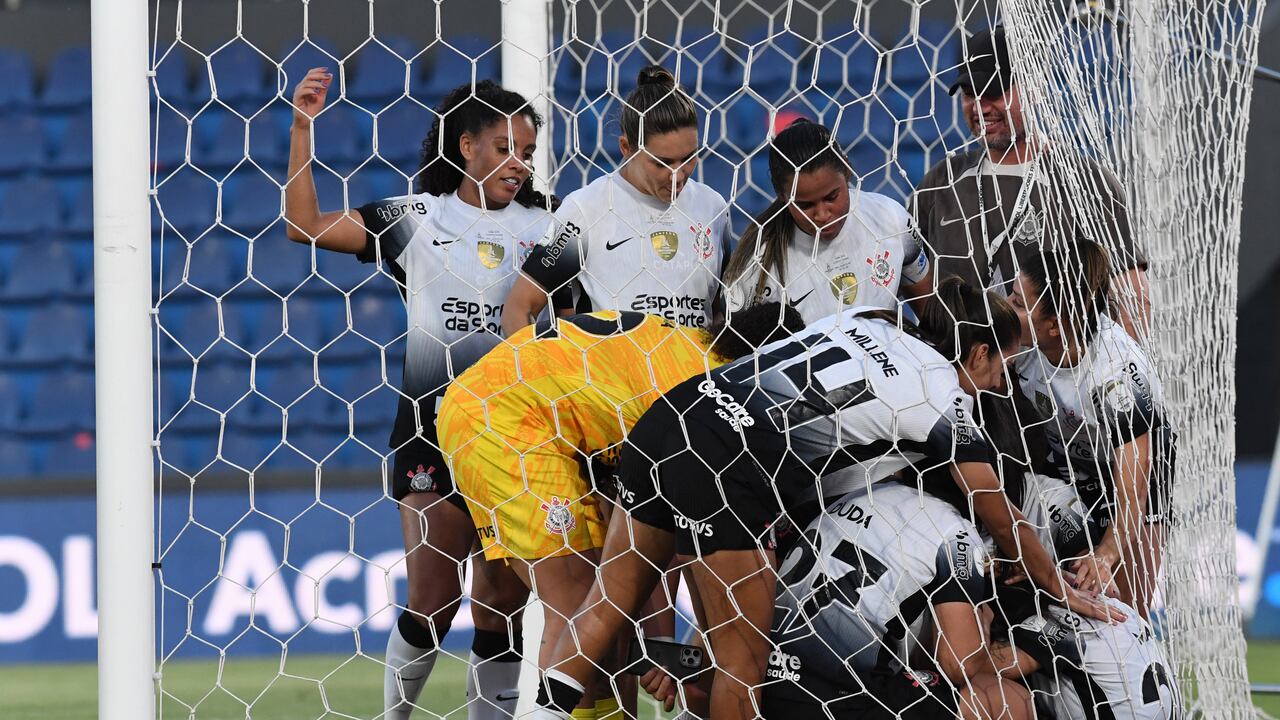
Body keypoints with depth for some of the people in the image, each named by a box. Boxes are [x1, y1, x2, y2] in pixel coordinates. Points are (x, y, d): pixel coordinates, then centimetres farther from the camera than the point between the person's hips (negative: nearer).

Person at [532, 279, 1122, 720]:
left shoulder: (871, 322, 22)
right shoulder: (944, 399, 5)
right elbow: (1005, 524, 11)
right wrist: (1062, 591, 25)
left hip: (668, 420, 7)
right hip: (727, 473, -7)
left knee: (611, 598, 12)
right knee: (743, 658, 3)